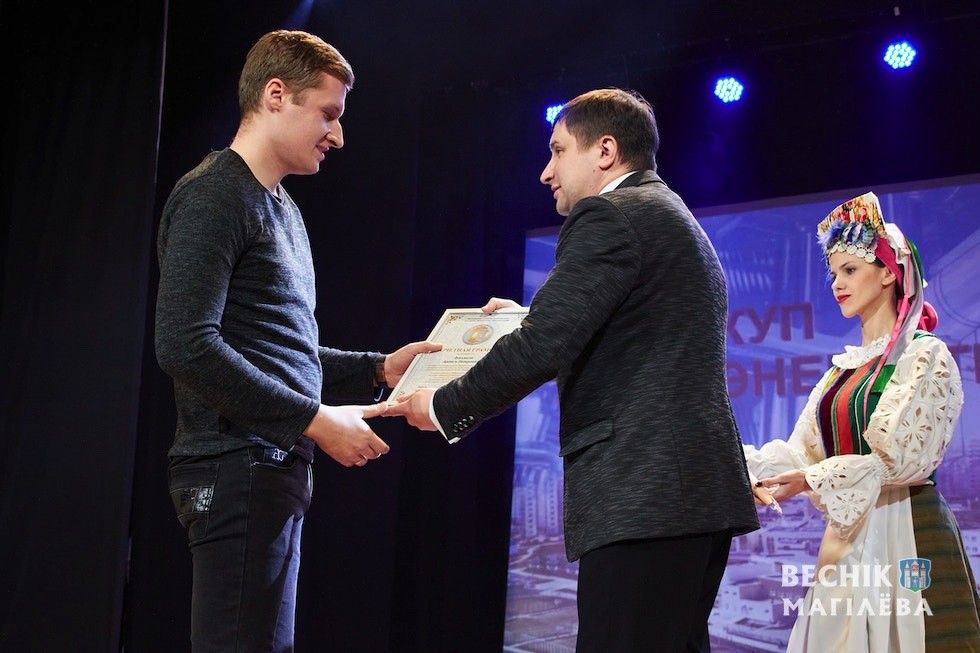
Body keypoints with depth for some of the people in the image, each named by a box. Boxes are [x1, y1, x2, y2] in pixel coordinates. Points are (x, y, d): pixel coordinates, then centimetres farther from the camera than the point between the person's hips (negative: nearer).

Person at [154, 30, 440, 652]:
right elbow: (186, 347, -20)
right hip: (237, 472, -10)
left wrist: (377, 369, 11)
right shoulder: (213, 195, -9)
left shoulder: (282, 209, 21)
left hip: (275, 471, 10)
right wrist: (316, 421, -17)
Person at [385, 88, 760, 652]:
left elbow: (542, 349, -16)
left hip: (643, 499, -10)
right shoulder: (677, 220, 24)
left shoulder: (608, 216, -7)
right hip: (701, 494, 10)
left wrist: (444, 408, -3)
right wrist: (530, 320, 27)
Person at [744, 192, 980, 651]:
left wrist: (812, 480, -17)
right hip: (848, 535, 7)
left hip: (905, 537, -7)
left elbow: (903, 457, -14)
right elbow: (803, 453, 11)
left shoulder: (925, 355, -4)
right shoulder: (843, 369, 17)